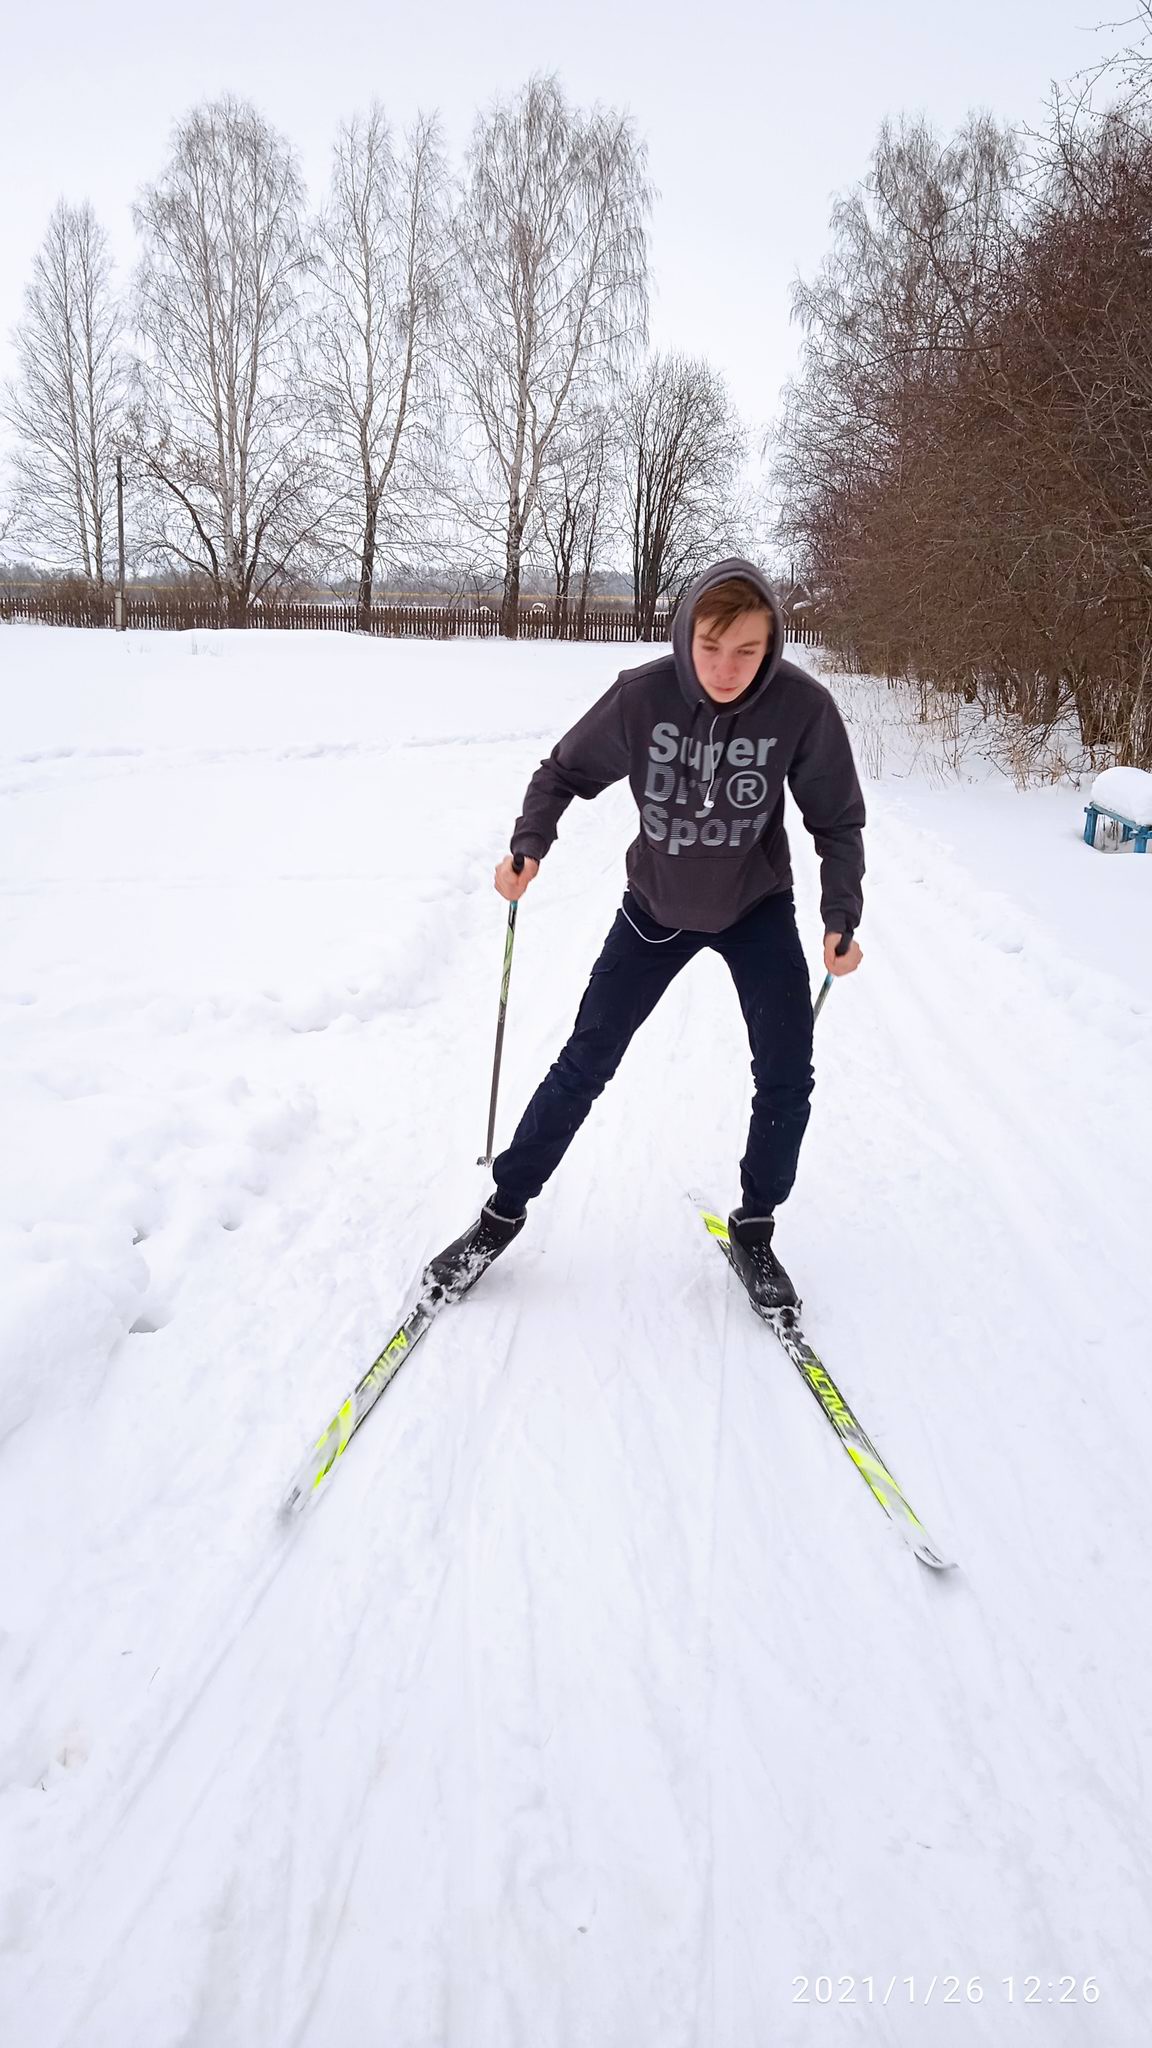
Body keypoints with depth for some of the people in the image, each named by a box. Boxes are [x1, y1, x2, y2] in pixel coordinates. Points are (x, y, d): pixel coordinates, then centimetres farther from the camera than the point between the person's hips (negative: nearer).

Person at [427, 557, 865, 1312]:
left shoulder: (803, 706, -24)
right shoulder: (642, 695, -24)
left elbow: (838, 821, -11)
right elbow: (564, 772, -9)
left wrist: (842, 917, -22)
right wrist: (530, 842, -27)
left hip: (758, 907, 0)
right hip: (656, 906, 0)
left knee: (787, 1078, -4)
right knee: (586, 1063, 3)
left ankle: (754, 1229, 19)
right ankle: (504, 1209, 19)